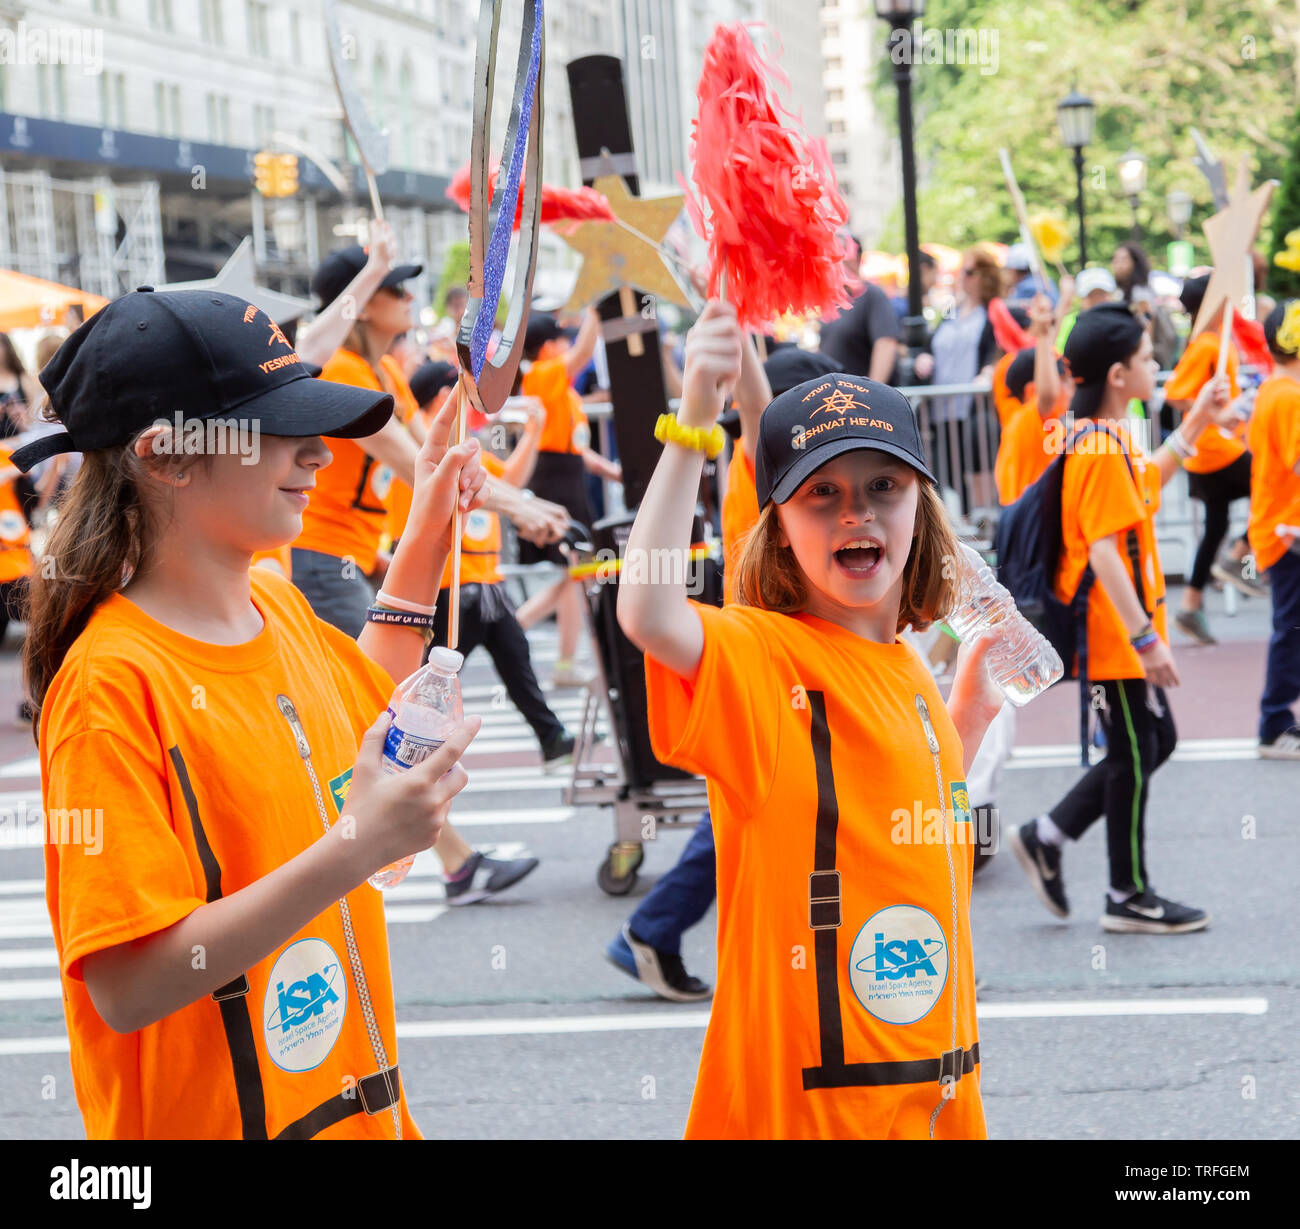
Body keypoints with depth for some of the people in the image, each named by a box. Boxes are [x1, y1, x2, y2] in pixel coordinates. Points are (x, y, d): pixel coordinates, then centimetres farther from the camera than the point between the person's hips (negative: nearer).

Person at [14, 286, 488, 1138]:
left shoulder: (279, 605, 2)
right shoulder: (114, 683, -21)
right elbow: (128, 987, -26)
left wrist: (425, 547, 17)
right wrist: (353, 850, -30)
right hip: (212, 1117, -8)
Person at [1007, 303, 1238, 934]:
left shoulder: (1108, 438, 10)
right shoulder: (1101, 450, -21)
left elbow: (1147, 484, 31)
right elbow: (1103, 553, -27)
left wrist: (1195, 423, 25)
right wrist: (1147, 639, -27)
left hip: (1123, 631, 10)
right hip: (1115, 634, -10)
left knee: (1154, 742, 18)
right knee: (1133, 756, 2)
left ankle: (1046, 836, 21)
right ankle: (1129, 896, 15)